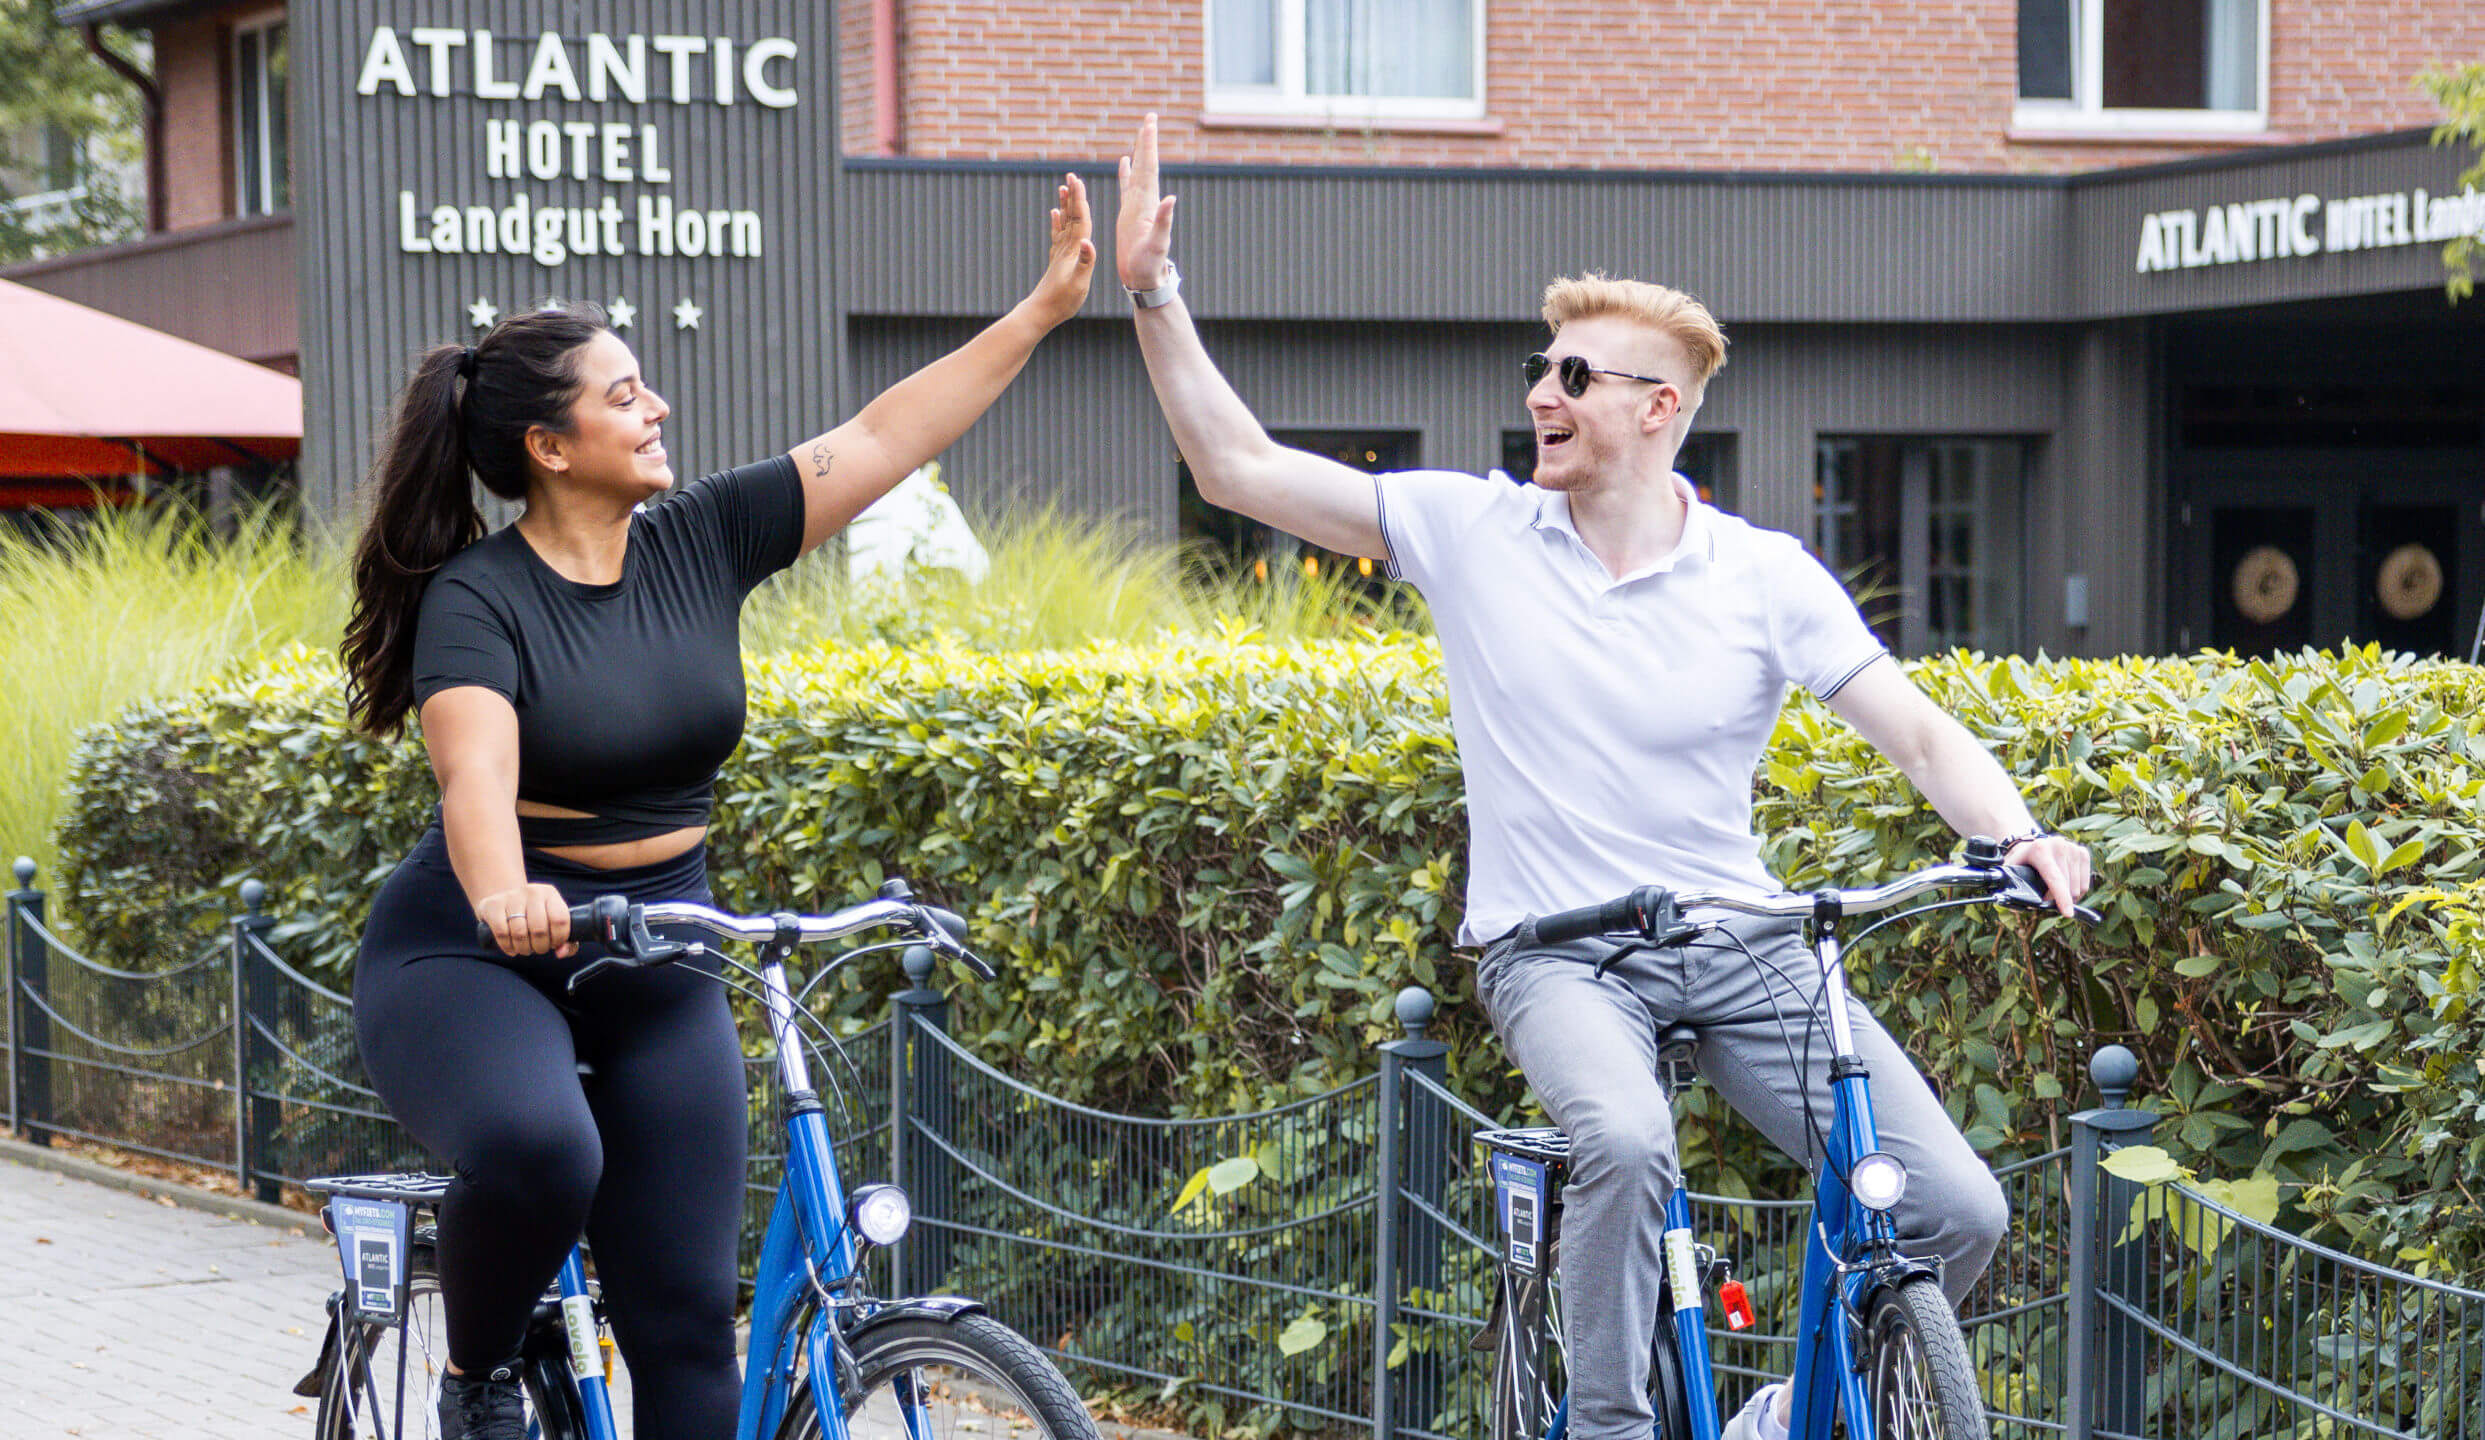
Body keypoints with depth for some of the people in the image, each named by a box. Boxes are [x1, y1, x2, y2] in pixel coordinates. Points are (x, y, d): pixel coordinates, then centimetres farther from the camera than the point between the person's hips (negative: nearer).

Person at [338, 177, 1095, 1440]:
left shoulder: (699, 543, 0)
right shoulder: (477, 599, -15)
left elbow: (887, 436, 2)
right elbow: (477, 774, -31)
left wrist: (1046, 308, -1)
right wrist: (504, 896, -52)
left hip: (655, 959, 5)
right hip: (472, 954, -5)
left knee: (687, 1316, 0)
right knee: (536, 1146, -36)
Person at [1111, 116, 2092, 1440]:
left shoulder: (1766, 580, 0)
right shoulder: (1473, 532, 1)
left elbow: (1921, 737, -4)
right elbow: (1238, 468, 2)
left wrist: (2019, 839, -23)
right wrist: (1152, 293, -6)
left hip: (1740, 945, 2)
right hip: (1556, 950, -1)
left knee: (1958, 1210, -14)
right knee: (1625, 1144, -36)